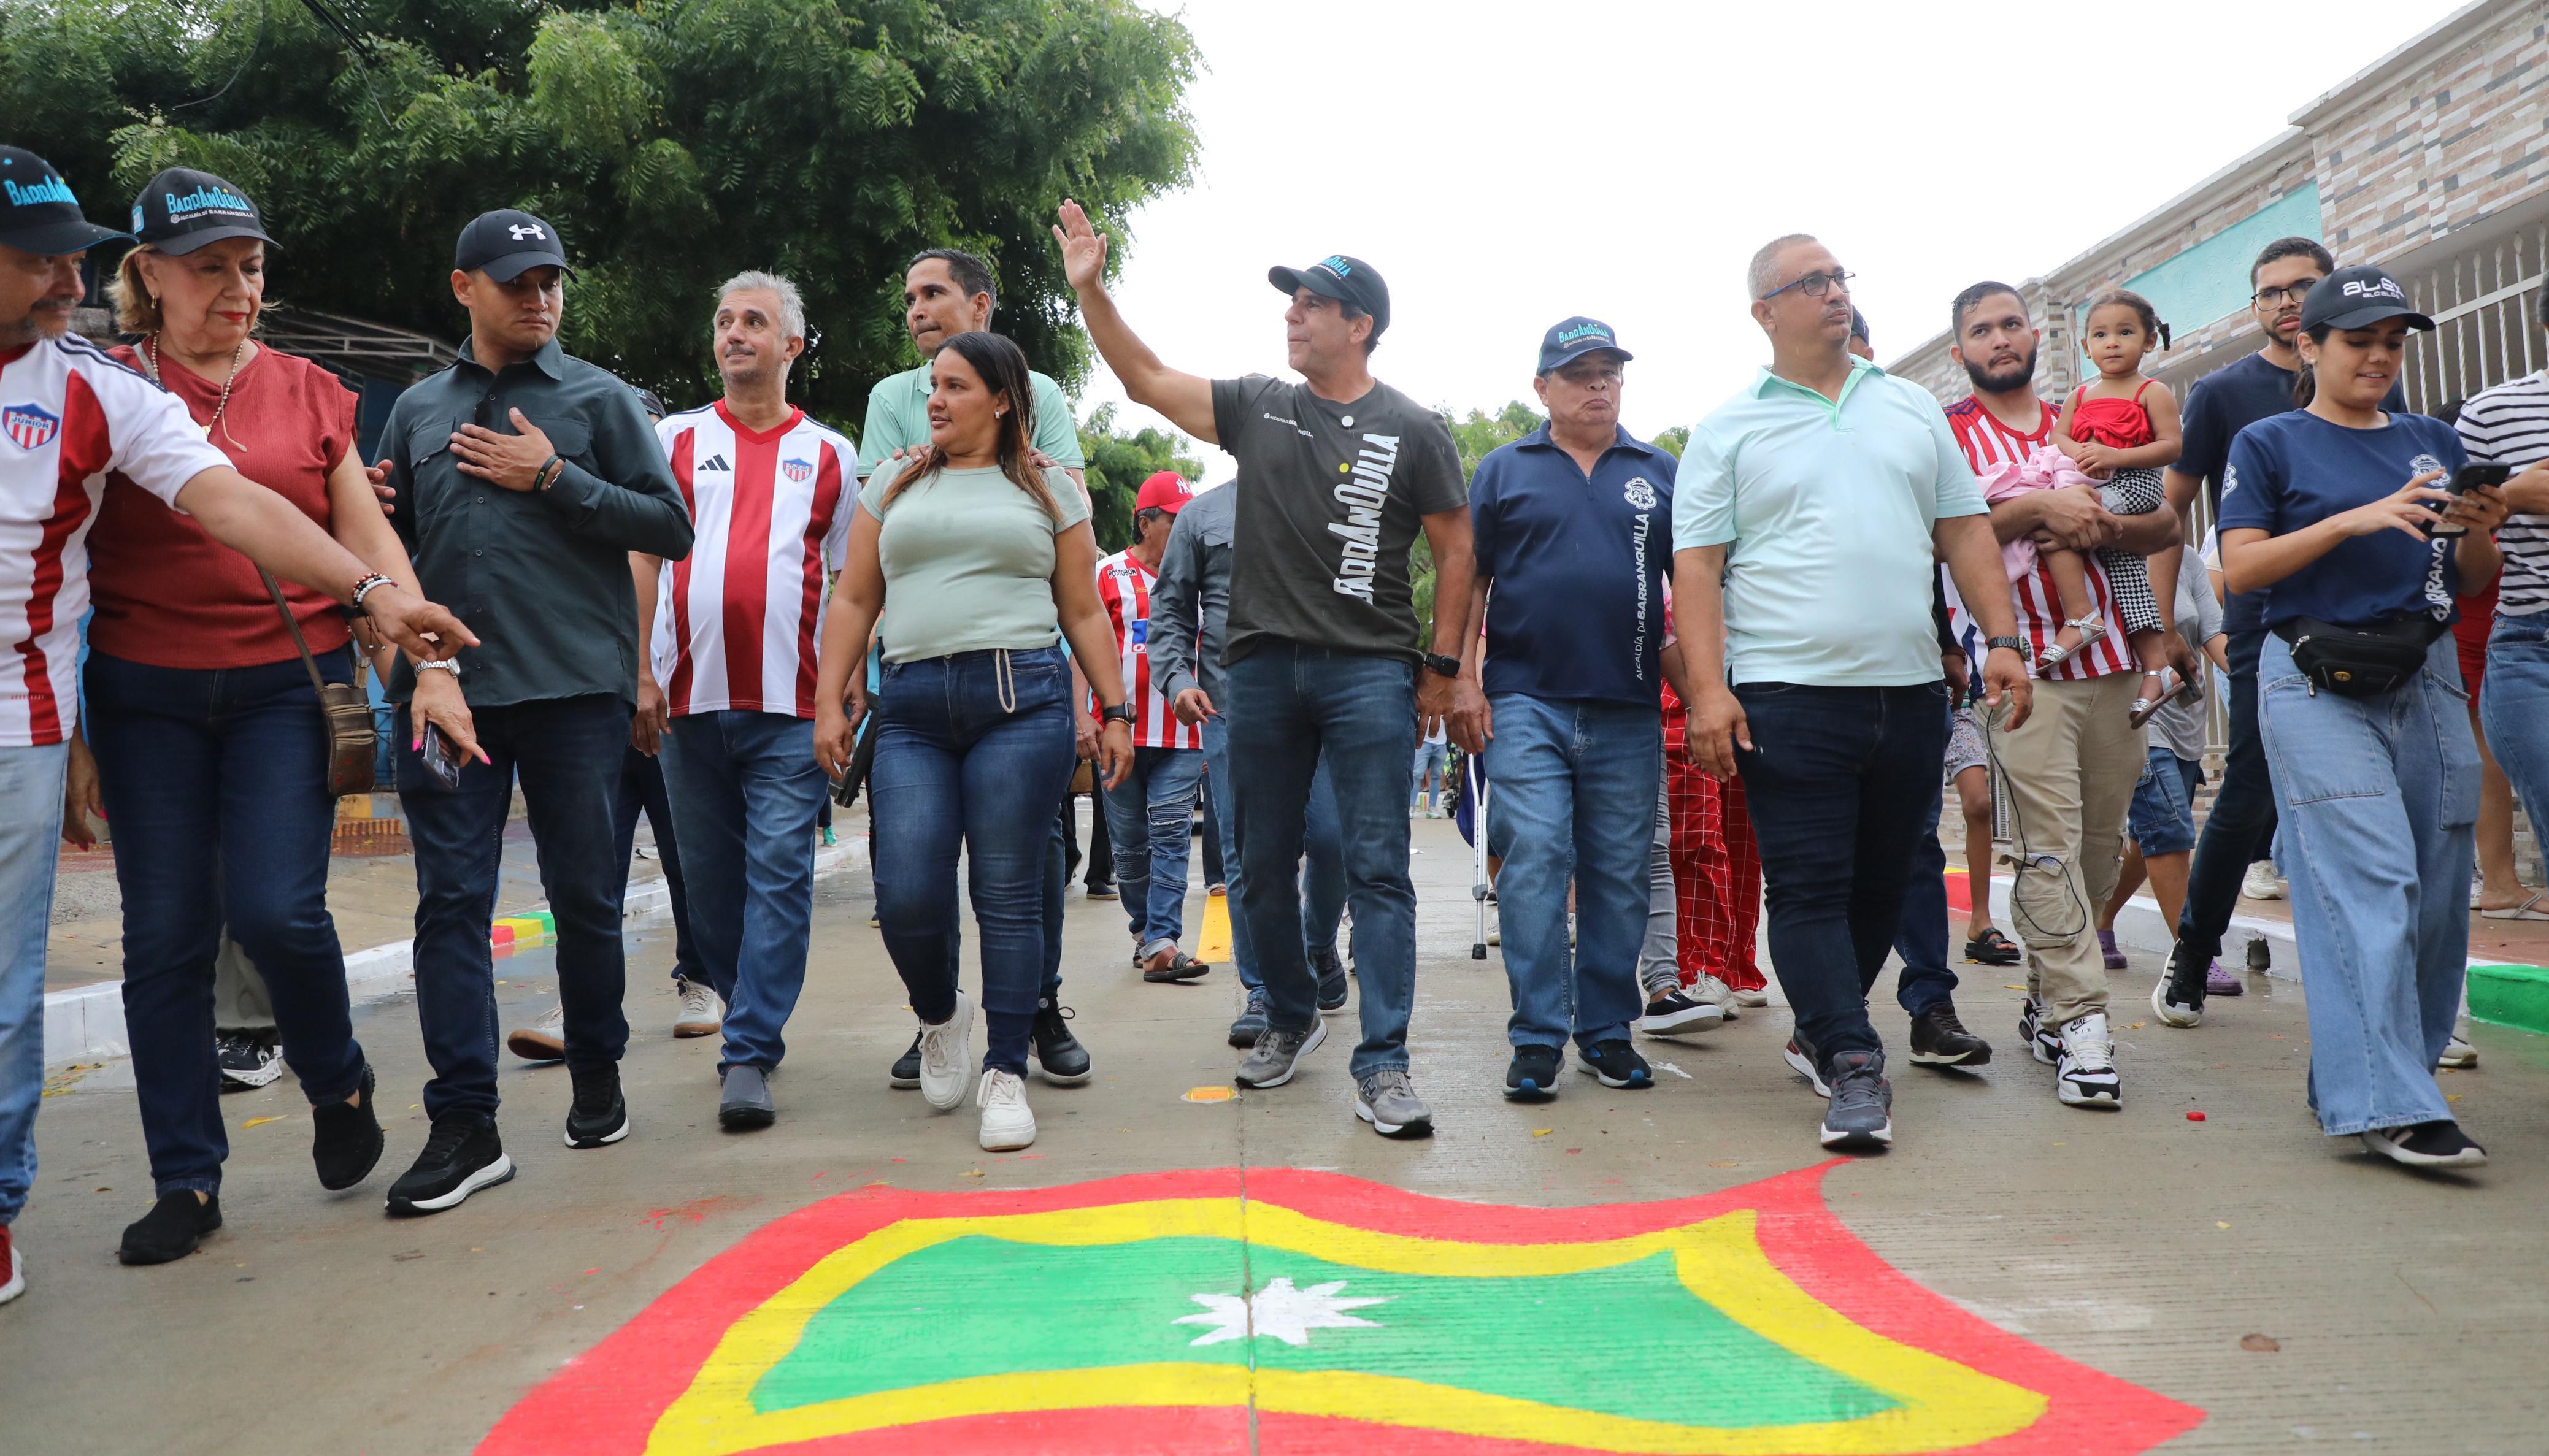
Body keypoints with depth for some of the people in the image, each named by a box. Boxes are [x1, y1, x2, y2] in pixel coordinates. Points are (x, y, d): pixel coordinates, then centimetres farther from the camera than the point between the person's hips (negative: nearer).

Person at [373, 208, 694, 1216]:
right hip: (445, 689, 3)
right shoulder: (417, 410, 15)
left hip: (576, 684, -2)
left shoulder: (600, 399, 6)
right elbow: (391, 540, 22)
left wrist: (556, 479, -9)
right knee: (452, 900, -2)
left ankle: (596, 1075, 26)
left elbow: (670, 528, -1)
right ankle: (464, 1123, 3)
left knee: (586, 895, 6)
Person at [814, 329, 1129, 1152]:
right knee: (906, 896, -7)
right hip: (911, 710, 2)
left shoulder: (1050, 490, 13)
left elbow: (1083, 612, 11)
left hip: (1022, 699, -2)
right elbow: (853, 601, 15)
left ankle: (1006, 1072, 8)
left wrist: (1115, 712, 5)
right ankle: (940, 1016, 24)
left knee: (1009, 897, -4)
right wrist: (830, 701, 6)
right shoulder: (895, 485, 18)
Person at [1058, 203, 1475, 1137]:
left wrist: (1442, 665, -1)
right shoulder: (1257, 408, 11)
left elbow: (1455, 550, 5)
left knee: (1377, 868, -6)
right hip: (1262, 667, 4)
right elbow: (1146, 380, 13)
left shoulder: (1413, 431, 3)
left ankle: (1382, 1063, -4)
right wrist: (1090, 288, 5)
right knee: (1263, 863, 11)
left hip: (1370, 673, -3)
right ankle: (1289, 1021, 29)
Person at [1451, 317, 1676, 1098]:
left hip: (1628, 710, 2)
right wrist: (1464, 679, -2)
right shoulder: (1504, 470, 9)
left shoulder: (1659, 473, 13)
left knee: (1620, 873, 6)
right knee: (1534, 862, -8)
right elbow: (1469, 580, 6)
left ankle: (1607, 1033, 17)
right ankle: (1536, 1038, 0)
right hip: (1526, 702, -2)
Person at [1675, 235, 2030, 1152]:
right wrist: (1706, 688, -14)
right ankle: (1854, 1069, -3)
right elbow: (1696, 567, -3)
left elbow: (1965, 532, 15)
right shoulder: (1728, 431, 3)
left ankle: (1819, 1034, 27)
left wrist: (2001, 639, 4)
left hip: (1910, 690, 4)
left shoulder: (1912, 408, 15)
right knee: (1810, 889, -7)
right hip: (1789, 694, -4)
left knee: (1880, 884, 11)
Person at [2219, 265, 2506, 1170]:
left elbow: (2472, 581, 19)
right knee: (2372, 886, -13)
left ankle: (2351, 1082, 15)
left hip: (2426, 679, 6)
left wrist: (2480, 534, -3)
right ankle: (2390, 1107, -12)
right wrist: (2353, 520, -16)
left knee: (2438, 892, 3)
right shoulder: (2271, 444, 5)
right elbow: (2240, 569, -7)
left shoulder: (2434, 443, 18)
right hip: (2318, 682, -5)